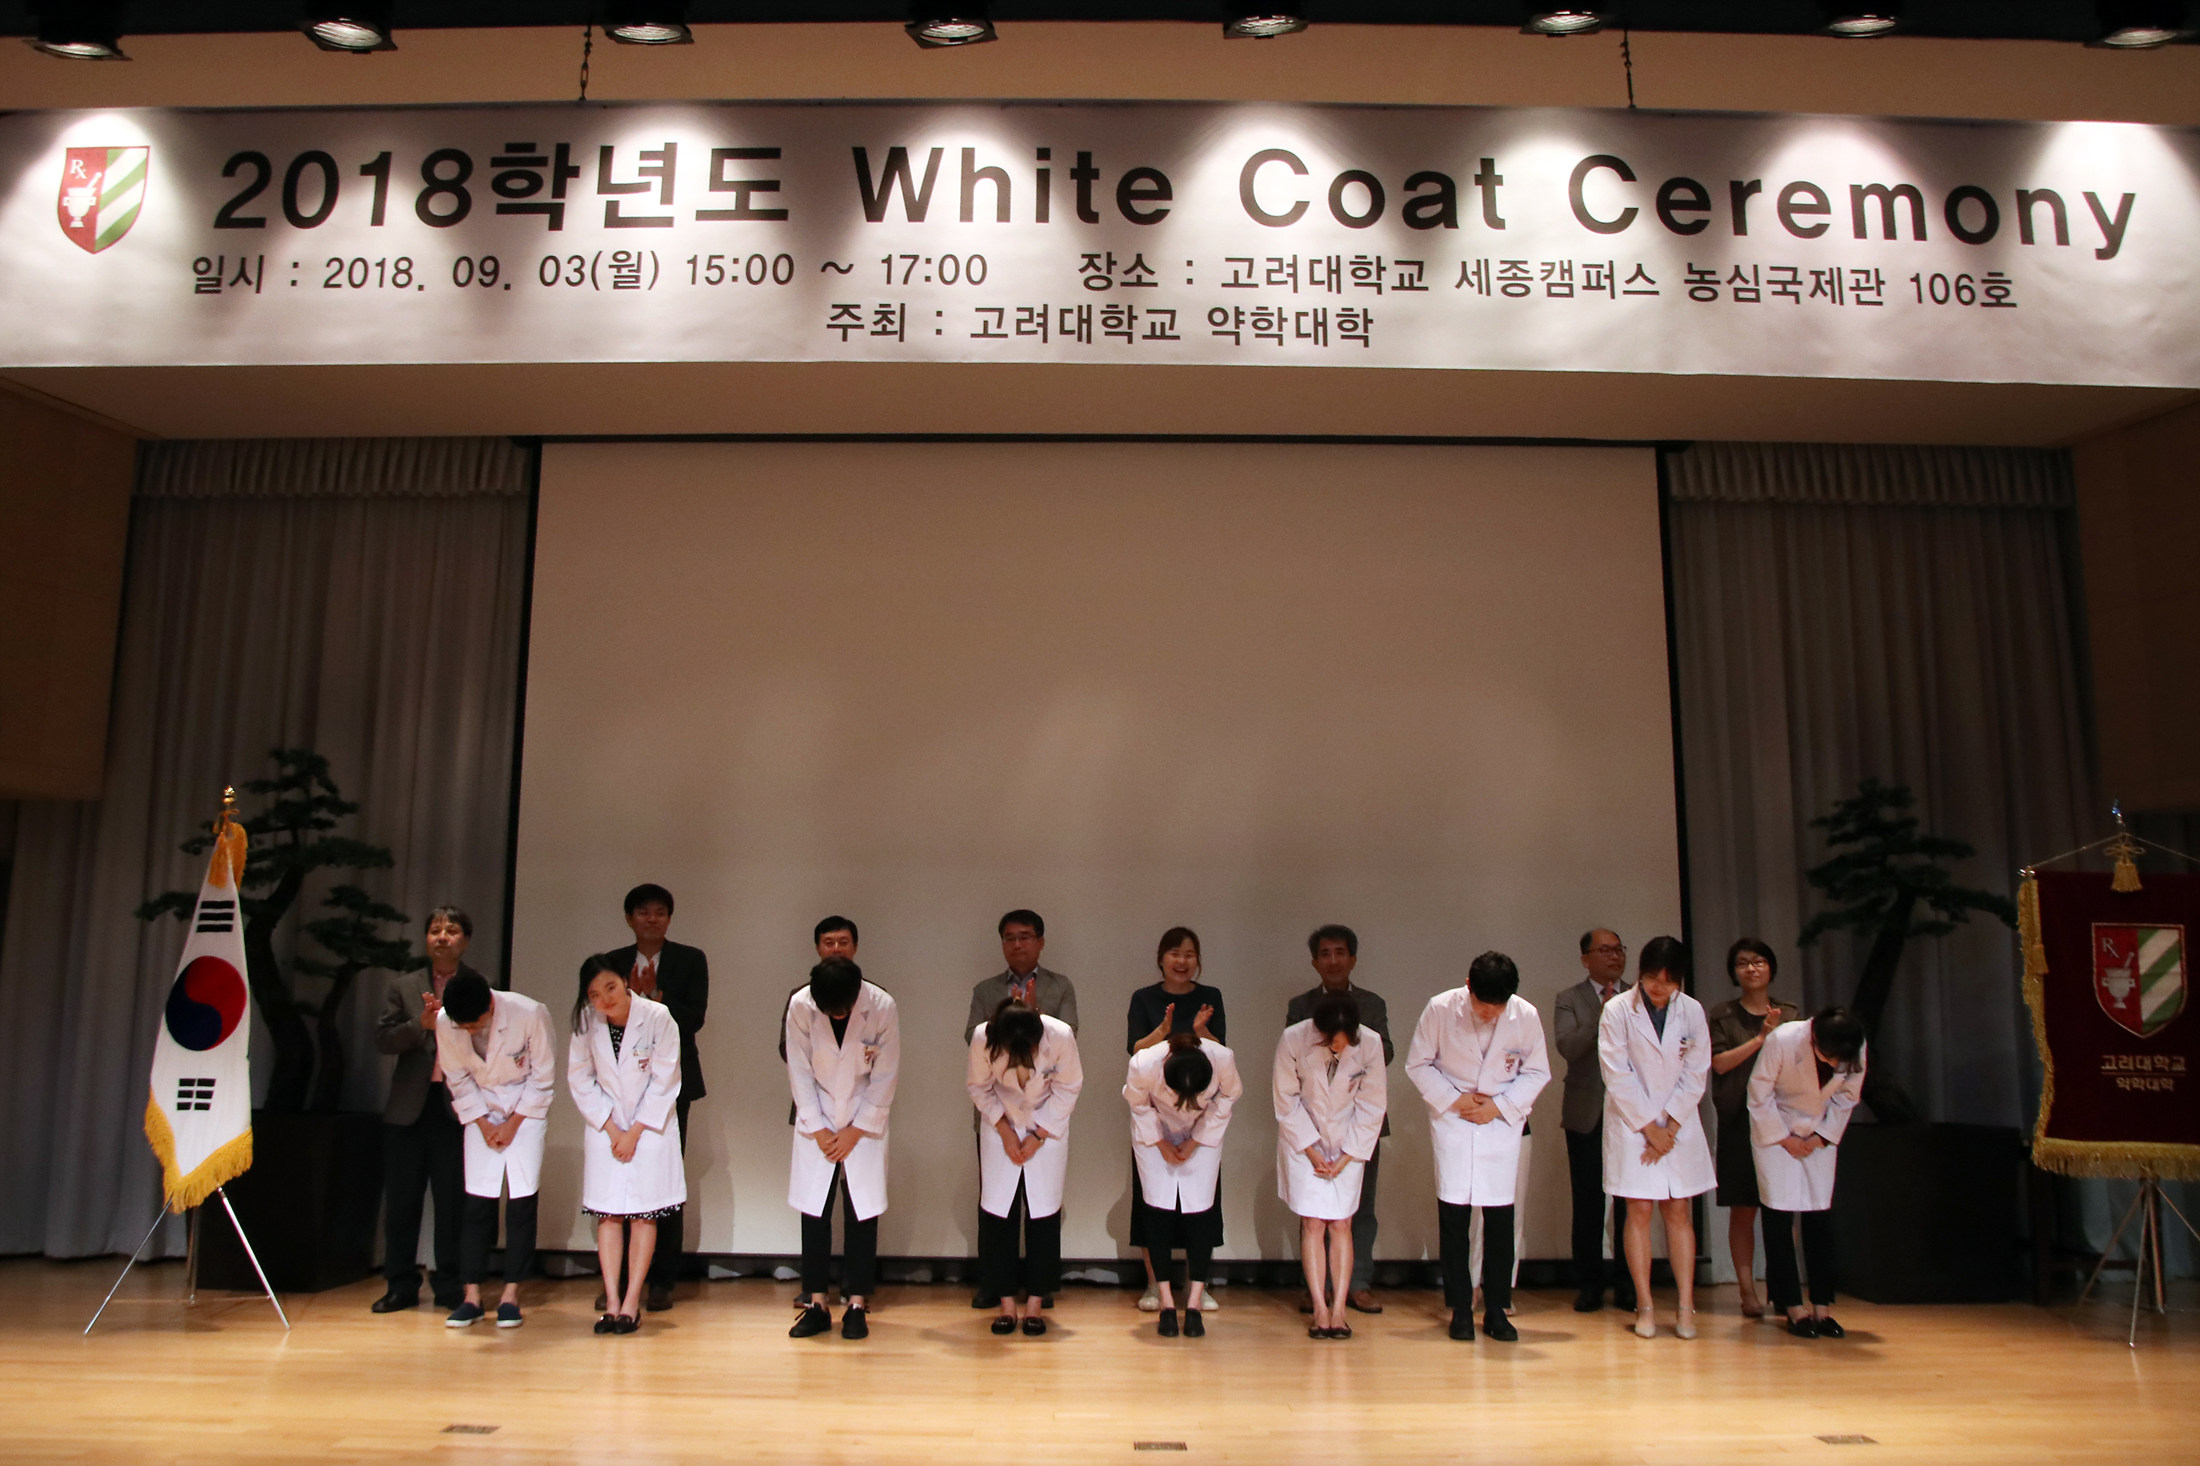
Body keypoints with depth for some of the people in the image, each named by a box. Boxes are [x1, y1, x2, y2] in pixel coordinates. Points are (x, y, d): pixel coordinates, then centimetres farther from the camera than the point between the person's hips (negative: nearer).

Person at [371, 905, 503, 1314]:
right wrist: (422, 1024, -13)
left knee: (454, 1201, 2)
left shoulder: (485, 988, 3)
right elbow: (382, 1039, 2)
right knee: (401, 1200, 8)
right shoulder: (402, 986, 11)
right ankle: (401, 1285, 19)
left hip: (459, 1108, -2)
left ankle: (450, 1286, 13)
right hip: (408, 1108, 2)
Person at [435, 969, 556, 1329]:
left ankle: (511, 1296, 1)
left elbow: (543, 1077, -12)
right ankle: (472, 1297, 4)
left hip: (527, 1107, -2)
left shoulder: (530, 1014, -26)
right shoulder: (445, 1023, -19)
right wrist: (484, 1125, -7)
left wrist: (513, 1124, -11)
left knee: (522, 1201, -6)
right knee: (477, 1201, -3)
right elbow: (458, 1079, -2)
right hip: (480, 1110, 2)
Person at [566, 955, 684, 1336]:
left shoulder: (658, 1017, -17)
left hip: (650, 1125, -2)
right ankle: (611, 1303, 1)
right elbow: (580, 1080, 0)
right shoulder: (586, 1022, -9)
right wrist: (611, 1128, -6)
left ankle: (631, 1303, 0)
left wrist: (635, 1132, -11)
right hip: (605, 1126, 2)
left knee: (644, 1214, -3)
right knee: (607, 1212, -1)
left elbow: (663, 1081, -12)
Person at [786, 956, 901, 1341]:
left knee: (862, 1210, -1)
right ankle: (817, 1304, 11)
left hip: (864, 1122, -1)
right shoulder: (800, 1006, -15)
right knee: (813, 1210, 1)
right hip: (816, 1122, 1)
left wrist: (856, 1131, -9)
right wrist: (817, 1129, -7)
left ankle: (857, 1304, 8)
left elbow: (885, 1077, -10)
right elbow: (799, 1071, -7)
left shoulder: (882, 1008, -18)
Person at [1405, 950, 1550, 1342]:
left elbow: (1537, 1072, 3)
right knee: (1453, 1215, -1)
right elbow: (1418, 1064, -1)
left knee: (1500, 1217, 1)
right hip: (1452, 1121, -1)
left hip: (1502, 1123, 1)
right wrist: (1454, 1100, -11)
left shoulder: (1526, 1016, -11)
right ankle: (1460, 1310, 11)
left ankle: (1496, 1310, 14)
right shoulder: (1440, 1009, -13)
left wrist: (1499, 1107, -8)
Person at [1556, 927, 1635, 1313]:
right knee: (1588, 1202, 3)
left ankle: (1626, 1283, 14)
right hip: (1588, 1115, -1)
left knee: (1631, 1202, 3)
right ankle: (1589, 1284, 13)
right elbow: (1568, 1048, -12)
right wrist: (1602, 1015, -17)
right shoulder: (1569, 999, 4)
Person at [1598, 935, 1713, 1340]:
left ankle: (1686, 1307, 6)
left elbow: (1695, 1075, 0)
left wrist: (1670, 1128, -6)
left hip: (1679, 1126, 2)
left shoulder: (1692, 1011, -1)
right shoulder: (1617, 1010, -9)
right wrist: (1650, 1128, -10)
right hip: (1631, 1124, -2)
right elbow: (1618, 1077, -9)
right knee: (1640, 1211, -2)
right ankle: (1645, 1307, 5)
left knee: (1678, 1211, 3)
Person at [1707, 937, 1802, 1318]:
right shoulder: (1722, 1016, 7)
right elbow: (1720, 1062, -5)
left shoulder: (1792, 1014, 13)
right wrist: (1762, 1037, -10)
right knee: (1742, 1209, -2)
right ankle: (1748, 1291, 3)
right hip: (1740, 1122, -1)